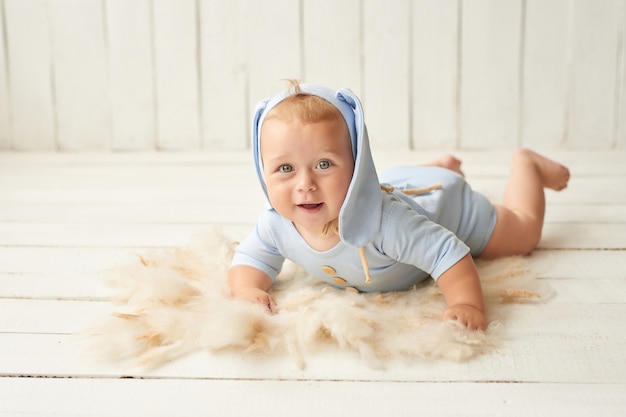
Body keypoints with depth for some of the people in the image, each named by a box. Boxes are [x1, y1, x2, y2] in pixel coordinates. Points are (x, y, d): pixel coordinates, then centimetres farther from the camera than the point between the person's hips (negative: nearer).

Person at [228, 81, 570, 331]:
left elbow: (446, 252, -46)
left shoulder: (380, 220, -50)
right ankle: (445, 166, 62)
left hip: (444, 200, -5)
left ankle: (525, 164, 42)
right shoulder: (276, 224, -34)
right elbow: (249, 258, -18)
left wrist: (467, 304, -56)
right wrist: (247, 290, -38)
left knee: (524, 231, 18)